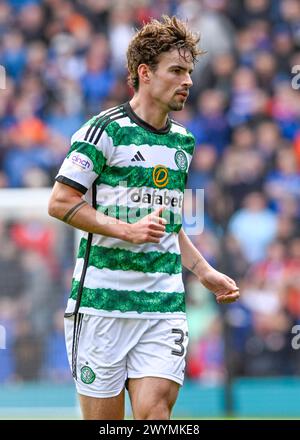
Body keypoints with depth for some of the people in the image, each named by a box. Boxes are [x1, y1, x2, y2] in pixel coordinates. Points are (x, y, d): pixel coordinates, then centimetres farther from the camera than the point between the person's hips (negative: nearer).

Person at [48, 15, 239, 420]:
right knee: (103, 418, -1)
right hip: (103, 301, -5)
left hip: (164, 307, 5)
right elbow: (60, 202, -8)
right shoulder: (105, 129, -5)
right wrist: (127, 230, -15)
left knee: (155, 411, -11)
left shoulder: (183, 141, 16)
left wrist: (204, 272, 20)